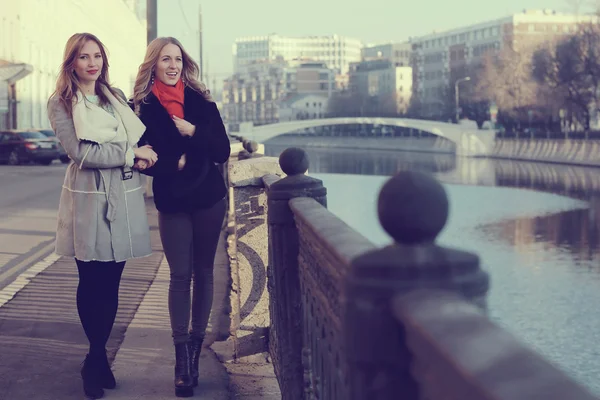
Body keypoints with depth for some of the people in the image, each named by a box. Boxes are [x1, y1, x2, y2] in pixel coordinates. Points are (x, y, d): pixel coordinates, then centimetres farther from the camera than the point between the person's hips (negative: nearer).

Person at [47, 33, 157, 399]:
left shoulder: (115, 97, 15)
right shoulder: (61, 103, -1)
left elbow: (140, 139, 21)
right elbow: (80, 152, -12)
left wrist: (144, 155, -2)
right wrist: (131, 153, -11)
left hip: (124, 197, 4)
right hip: (88, 200, -4)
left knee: (111, 282, 5)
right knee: (91, 282, 4)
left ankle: (97, 359, 17)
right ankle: (98, 357, 20)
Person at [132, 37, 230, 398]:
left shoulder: (201, 101, 0)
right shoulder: (142, 106, -3)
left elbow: (223, 151, -3)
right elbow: (143, 160, -6)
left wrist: (192, 131, -16)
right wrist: (178, 163, -17)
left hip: (209, 199, 2)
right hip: (172, 203, -2)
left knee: (203, 271, 7)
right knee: (180, 275, -3)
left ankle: (195, 344, 17)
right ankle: (182, 357, 1)